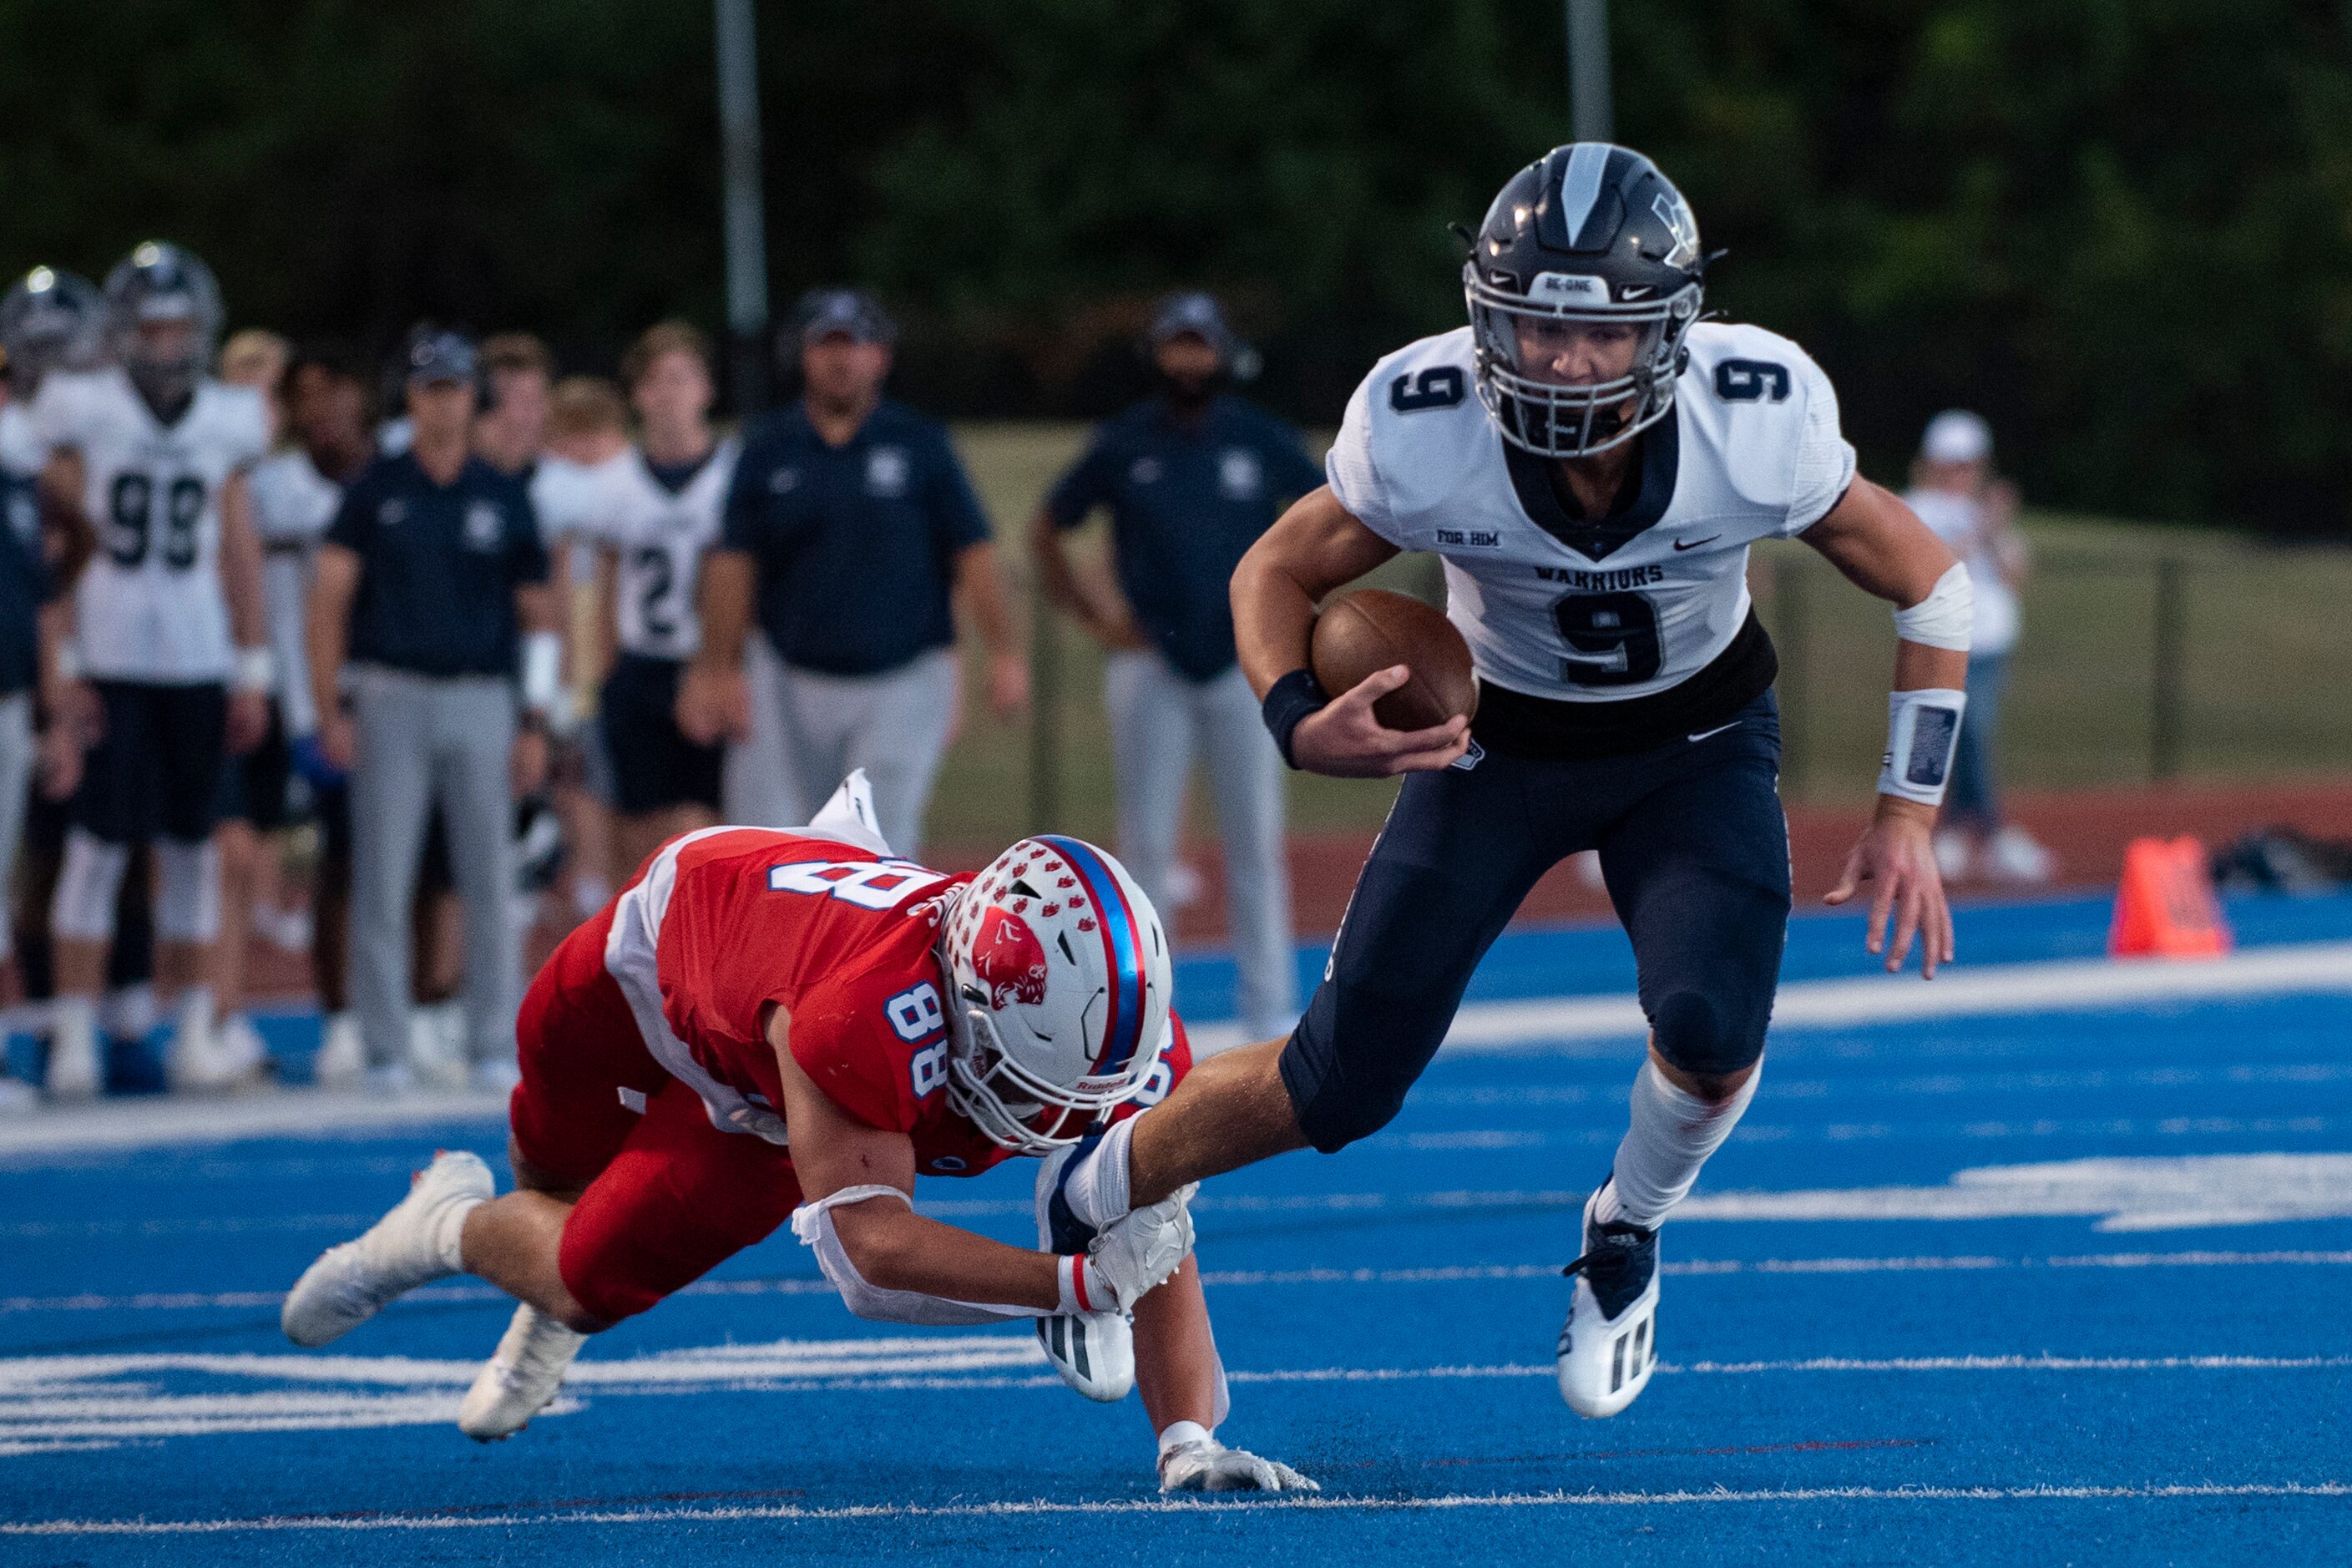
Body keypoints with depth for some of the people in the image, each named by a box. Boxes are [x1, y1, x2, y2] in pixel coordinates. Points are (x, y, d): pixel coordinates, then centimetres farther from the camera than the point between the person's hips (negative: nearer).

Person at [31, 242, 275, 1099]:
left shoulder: (228, 420, 7)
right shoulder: (83, 411, -3)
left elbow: (239, 550, 12)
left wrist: (252, 674, 10)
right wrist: (63, 664, -8)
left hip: (198, 663, 3)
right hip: (108, 662, -3)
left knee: (192, 845, 7)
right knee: (98, 844, -6)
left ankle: (193, 1033, 13)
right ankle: (75, 1037, -3)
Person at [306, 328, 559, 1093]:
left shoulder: (503, 499, 7)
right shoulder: (376, 490, 3)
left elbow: (537, 615, 11)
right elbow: (329, 598, 1)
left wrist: (535, 724, 4)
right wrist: (330, 709, -7)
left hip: (481, 699, 1)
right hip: (391, 696, -1)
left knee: (491, 883, 2)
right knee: (382, 885, 0)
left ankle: (494, 1050, 8)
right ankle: (386, 1053, 5)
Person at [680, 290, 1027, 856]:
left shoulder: (920, 442, 0)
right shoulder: (768, 448, 5)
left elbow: (972, 551, -2)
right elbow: (734, 562, 3)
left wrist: (1005, 654, -10)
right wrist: (719, 672, -3)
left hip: (906, 681, -3)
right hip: (805, 684, 3)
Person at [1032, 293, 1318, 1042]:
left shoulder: (1263, 441, 2)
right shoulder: (1123, 445, 2)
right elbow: (1045, 531, 12)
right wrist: (1091, 613, 3)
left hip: (1244, 663, 0)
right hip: (1151, 665, 0)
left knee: (1256, 839, 0)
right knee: (1145, 840, 1)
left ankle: (1271, 1009, 3)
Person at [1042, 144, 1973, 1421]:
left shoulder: (1756, 429, -31)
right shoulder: (1423, 433, -31)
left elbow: (1929, 583, -13)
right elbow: (1277, 573, -11)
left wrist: (1907, 815, -14)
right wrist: (1302, 725, -31)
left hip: (1695, 748, 0)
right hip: (1500, 741, 0)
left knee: (1709, 1037, -26)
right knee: (1336, 1090, -3)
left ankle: (1625, 1239, 8)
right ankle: (1094, 1199, 27)